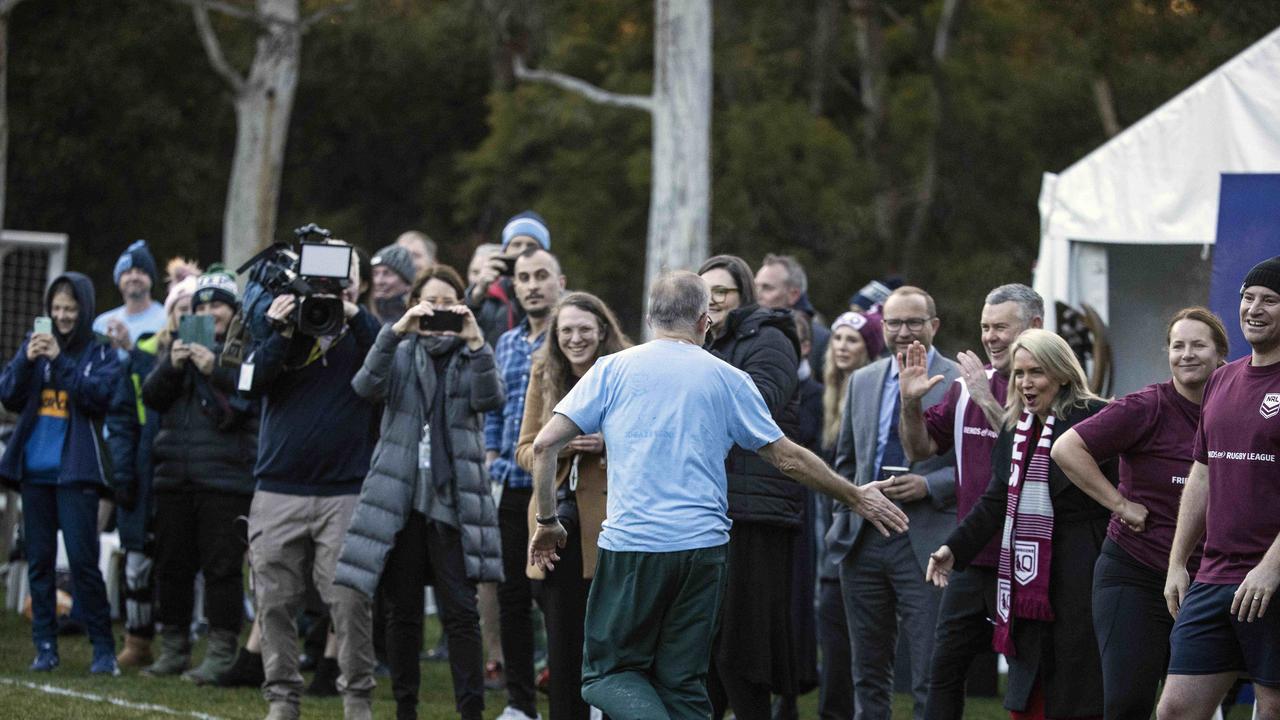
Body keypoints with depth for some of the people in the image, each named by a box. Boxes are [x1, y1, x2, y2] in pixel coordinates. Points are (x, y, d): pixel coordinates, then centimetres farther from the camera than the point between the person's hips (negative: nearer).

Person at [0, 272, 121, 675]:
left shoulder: (102, 354, 3)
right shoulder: (35, 346, 11)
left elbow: (99, 395, -13)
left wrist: (60, 360, -19)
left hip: (75, 471, -4)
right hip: (35, 470, 4)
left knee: (82, 558, -10)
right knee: (39, 559, 5)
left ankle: (103, 648, -6)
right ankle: (45, 646, 9)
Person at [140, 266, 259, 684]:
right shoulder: (179, 343, 15)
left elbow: (256, 397, -13)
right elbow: (152, 398, 8)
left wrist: (216, 371, -23)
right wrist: (171, 366, -10)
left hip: (226, 474, -5)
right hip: (175, 473, 6)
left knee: (222, 566, -6)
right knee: (172, 564, 10)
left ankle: (221, 654, -3)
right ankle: (173, 649, 19)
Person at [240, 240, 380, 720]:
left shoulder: (363, 332, 6)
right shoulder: (281, 324, 10)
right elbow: (250, 384, -3)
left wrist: (353, 316, -21)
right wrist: (279, 336, -15)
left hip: (345, 491, -2)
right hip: (278, 490, 2)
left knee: (349, 601, -6)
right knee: (275, 601, 3)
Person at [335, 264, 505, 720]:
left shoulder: (470, 358, 9)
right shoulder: (400, 354, 10)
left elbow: (490, 399, -11)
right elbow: (367, 386, -10)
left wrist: (475, 341, -22)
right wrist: (396, 331, -21)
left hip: (453, 500, -1)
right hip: (400, 499, 1)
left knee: (460, 611, -6)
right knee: (402, 611, 5)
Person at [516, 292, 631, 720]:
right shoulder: (544, 375, 6)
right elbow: (525, 450, 8)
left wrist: (607, 444, -20)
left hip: (609, 522, -4)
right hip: (558, 521, 4)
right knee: (563, 644, 8)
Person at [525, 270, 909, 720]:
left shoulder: (614, 369, 4)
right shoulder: (728, 379, 7)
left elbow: (545, 444, -1)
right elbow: (787, 457, 13)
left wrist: (546, 521, 12)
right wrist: (856, 498, 27)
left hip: (630, 545, -2)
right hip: (703, 546, 2)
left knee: (608, 674, 7)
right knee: (684, 684, 11)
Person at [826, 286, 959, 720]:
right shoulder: (863, 382, 14)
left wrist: (929, 486, -16)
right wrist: (845, 515, 10)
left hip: (925, 542, -5)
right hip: (863, 539, 5)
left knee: (931, 676, -7)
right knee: (869, 672, 12)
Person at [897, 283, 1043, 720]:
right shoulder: (967, 385, 11)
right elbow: (920, 449, 14)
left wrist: (987, 400, -22)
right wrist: (911, 402, -4)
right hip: (972, 558, 7)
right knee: (945, 669, 9)